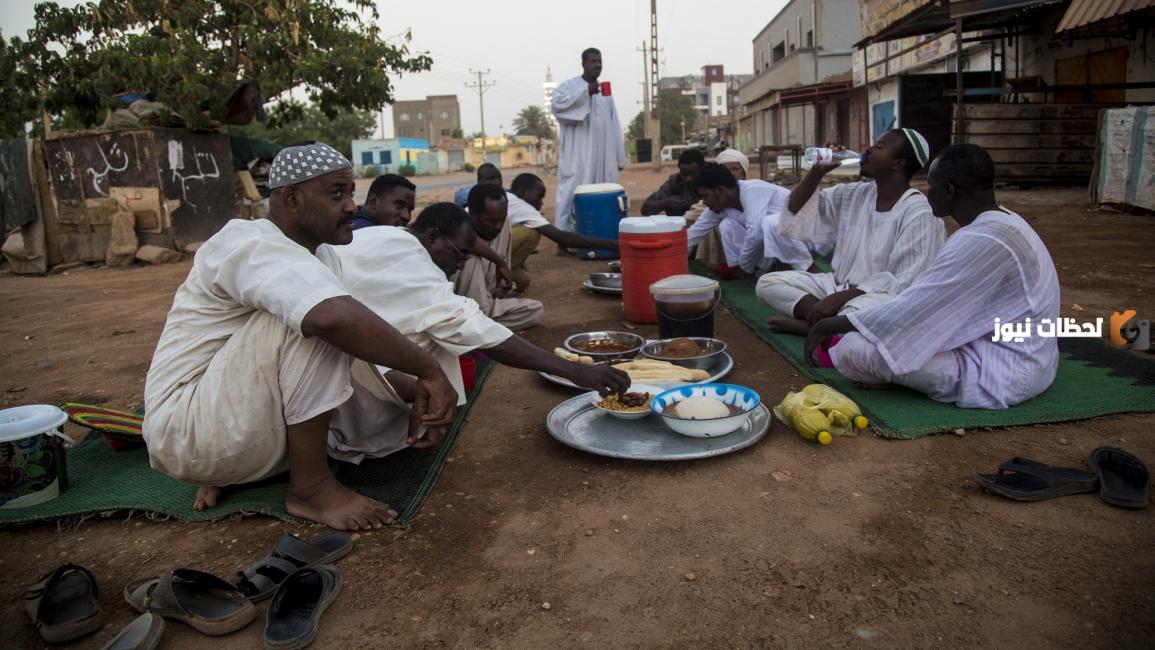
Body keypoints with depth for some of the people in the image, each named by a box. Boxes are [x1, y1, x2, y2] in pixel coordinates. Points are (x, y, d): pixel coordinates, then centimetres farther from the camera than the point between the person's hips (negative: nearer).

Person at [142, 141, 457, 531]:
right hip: (186, 431, -10)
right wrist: (429, 371, -32)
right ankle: (310, 486, -16)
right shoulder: (253, 245, -21)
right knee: (313, 316, -25)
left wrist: (416, 394, -4)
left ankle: (223, 471, 9)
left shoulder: (320, 254, 8)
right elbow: (337, 318, -41)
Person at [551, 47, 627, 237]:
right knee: (573, 194, -10)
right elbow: (556, 104, -19)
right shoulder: (568, 86, 2)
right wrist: (585, 92, -18)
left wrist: (619, 156, 11)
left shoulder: (605, 91, 18)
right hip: (577, 156, -5)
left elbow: (614, 126, 17)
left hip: (603, 156, 6)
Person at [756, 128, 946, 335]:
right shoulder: (856, 195, 5)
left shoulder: (919, 213, -14)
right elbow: (796, 213, 9)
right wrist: (817, 171, -6)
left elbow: (904, 283, -19)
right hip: (839, 286, 7)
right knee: (768, 283, -7)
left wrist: (839, 298, -26)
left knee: (858, 311, -42)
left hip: (885, 297, -7)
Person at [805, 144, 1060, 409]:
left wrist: (830, 325, -11)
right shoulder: (1001, 222, 7)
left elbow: (911, 311, -22)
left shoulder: (982, 241, -24)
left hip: (1003, 370, -10)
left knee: (855, 349, -23)